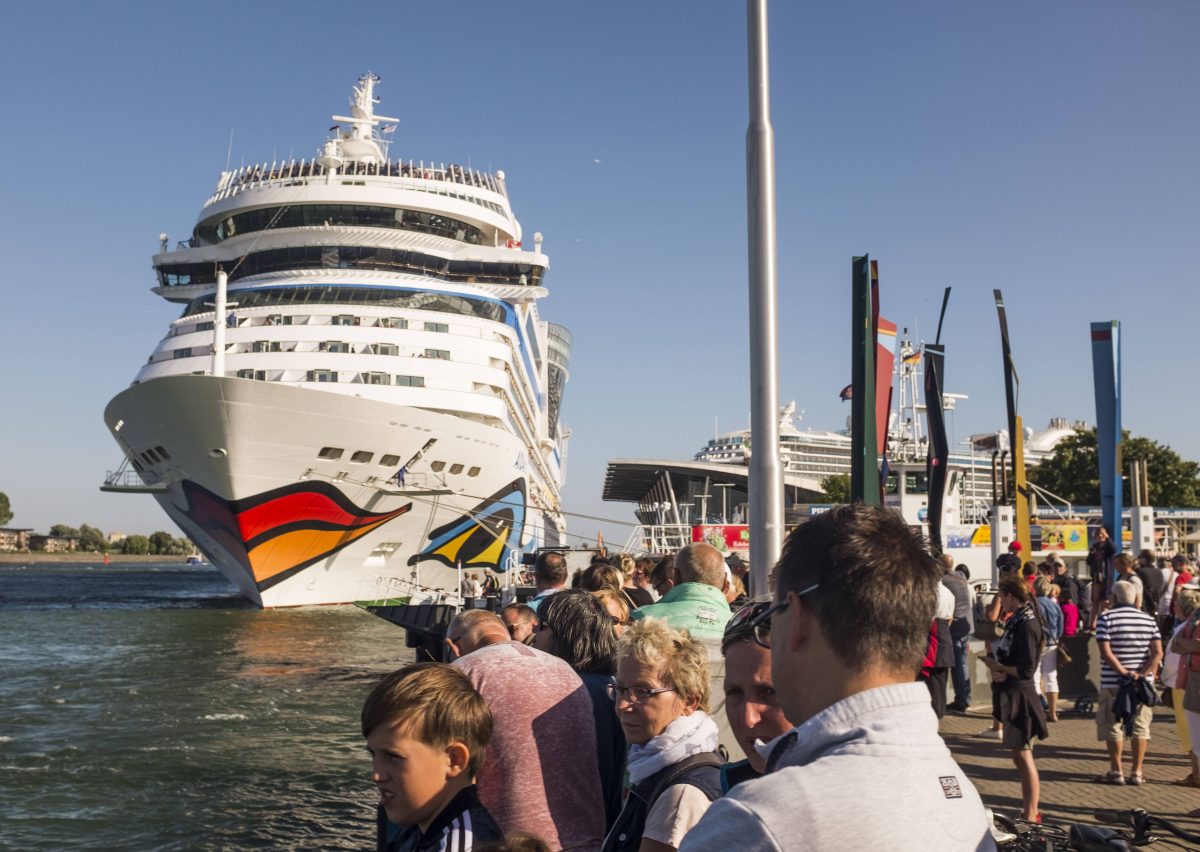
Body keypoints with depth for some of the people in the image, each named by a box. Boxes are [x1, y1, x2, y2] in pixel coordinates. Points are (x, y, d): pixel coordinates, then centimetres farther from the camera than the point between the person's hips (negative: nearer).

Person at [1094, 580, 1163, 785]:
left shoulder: (1106, 619, -6)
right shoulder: (1149, 620, 6)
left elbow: (1106, 653, -15)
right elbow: (1158, 653, -3)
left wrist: (1124, 672, -15)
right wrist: (1142, 674, -10)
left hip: (1113, 682, -3)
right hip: (1143, 683, 3)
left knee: (1112, 726, 5)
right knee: (1140, 726, 10)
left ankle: (1116, 771, 7)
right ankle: (1137, 772, 11)